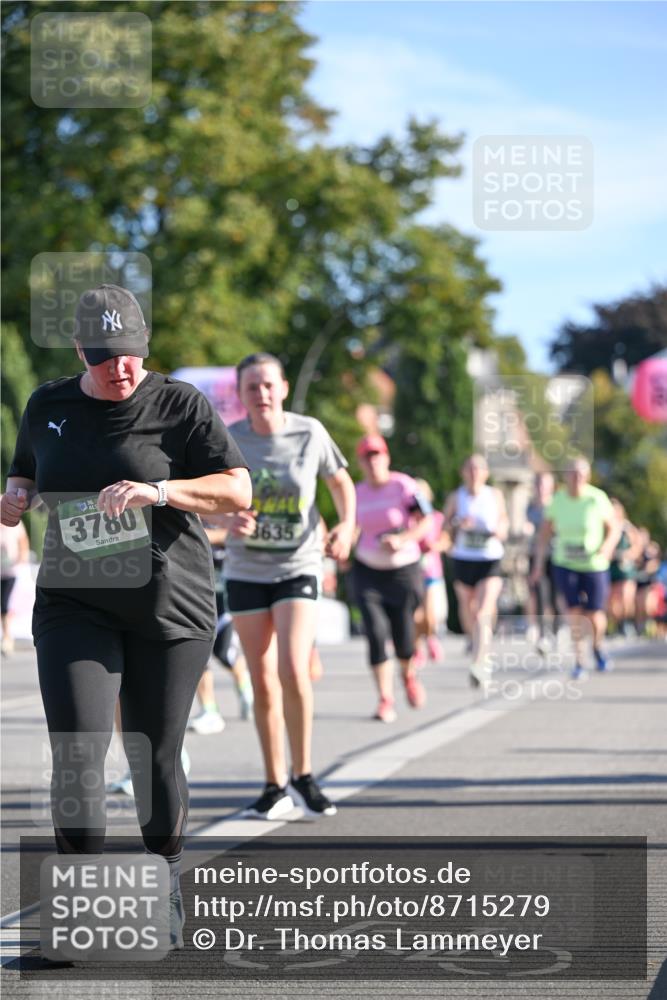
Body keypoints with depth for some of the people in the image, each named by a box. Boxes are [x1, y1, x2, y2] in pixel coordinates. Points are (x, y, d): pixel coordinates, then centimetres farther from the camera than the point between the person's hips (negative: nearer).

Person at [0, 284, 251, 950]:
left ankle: (166, 882, 29)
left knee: (155, 760, 4)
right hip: (74, 604, 2)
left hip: (170, 606, -2)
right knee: (76, 753, -14)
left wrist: (157, 492, -25)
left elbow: (238, 492, -10)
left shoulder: (180, 406, -5)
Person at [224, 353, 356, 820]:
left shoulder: (310, 433, -7)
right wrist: (231, 520, -23)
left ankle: (303, 776, 0)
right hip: (246, 571, 1)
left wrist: (346, 526, -10)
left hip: (298, 569, -1)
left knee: (293, 671, -17)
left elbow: (341, 482, 7)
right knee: (263, 683, 3)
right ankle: (276, 786, 16)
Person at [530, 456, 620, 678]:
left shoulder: (597, 498, -13)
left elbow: (615, 527, -4)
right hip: (565, 565, 1)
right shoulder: (557, 500, -6)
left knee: (595, 616, 1)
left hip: (594, 566, -1)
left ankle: (597, 647, 33)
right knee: (574, 609, -14)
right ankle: (579, 660, -3)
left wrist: (607, 547, -23)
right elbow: (545, 532, 4)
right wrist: (539, 564, 0)